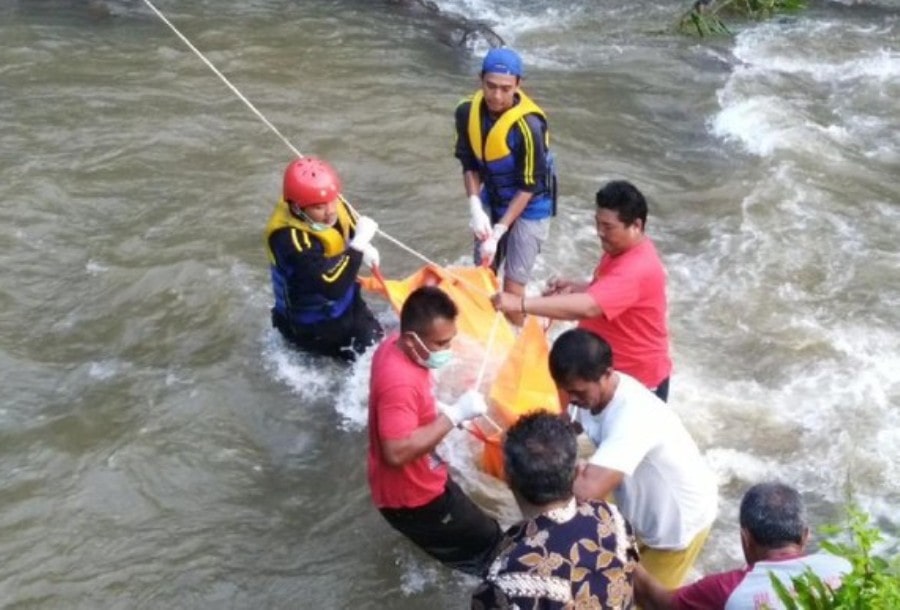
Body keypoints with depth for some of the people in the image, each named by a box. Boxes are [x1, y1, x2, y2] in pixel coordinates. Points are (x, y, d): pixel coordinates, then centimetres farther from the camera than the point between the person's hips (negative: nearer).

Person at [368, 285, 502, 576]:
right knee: (487, 541, 5)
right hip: (411, 497, -10)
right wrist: (454, 415, -36)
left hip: (420, 482, 10)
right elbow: (397, 453, -40)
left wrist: (439, 409, -3)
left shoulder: (394, 345, -6)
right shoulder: (400, 381, -37)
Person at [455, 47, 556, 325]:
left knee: (512, 287, -6)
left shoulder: (528, 125, -32)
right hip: (492, 200, 6)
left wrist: (498, 232, -22)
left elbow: (528, 186, -23)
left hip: (530, 207, -5)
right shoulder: (467, 112, -15)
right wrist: (475, 208, -15)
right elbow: (469, 164, -2)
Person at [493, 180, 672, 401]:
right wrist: (573, 287, -4)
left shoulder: (637, 270, -32)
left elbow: (586, 308, -45)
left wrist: (520, 303, -48)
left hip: (637, 380, -9)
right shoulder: (622, 248, 0)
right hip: (608, 368, 9)